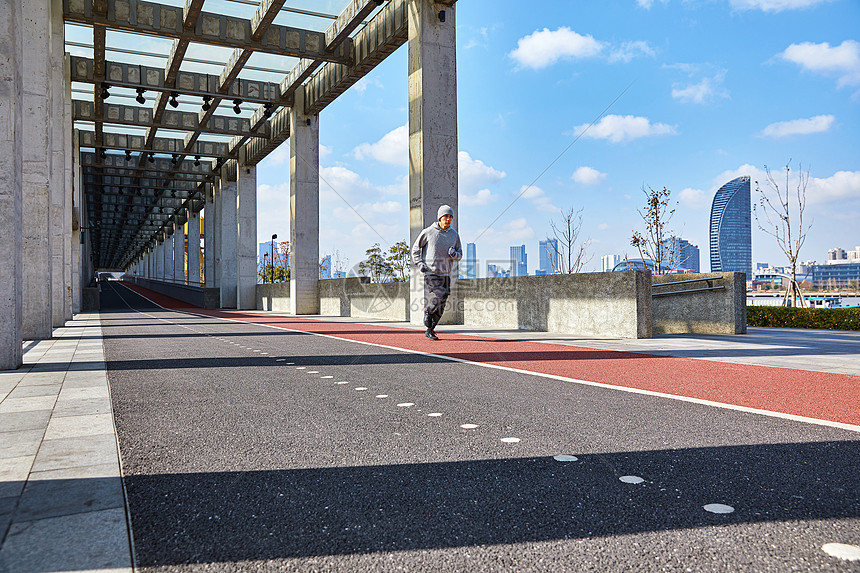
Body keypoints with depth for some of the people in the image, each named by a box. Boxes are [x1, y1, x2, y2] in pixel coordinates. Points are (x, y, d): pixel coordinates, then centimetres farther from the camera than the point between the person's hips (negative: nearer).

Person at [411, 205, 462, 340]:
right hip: (431, 273, -5)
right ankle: (428, 312, 4)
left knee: (440, 308, 5)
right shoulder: (428, 232, -3)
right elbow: (415, 249, 7)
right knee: (441, 296, -25)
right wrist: (419, 263, -8)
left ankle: (430, 330, 21)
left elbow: (460, 254, 14)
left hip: (446, 274, 5)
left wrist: (454, 254, -10)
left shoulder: (454, 234, 9)